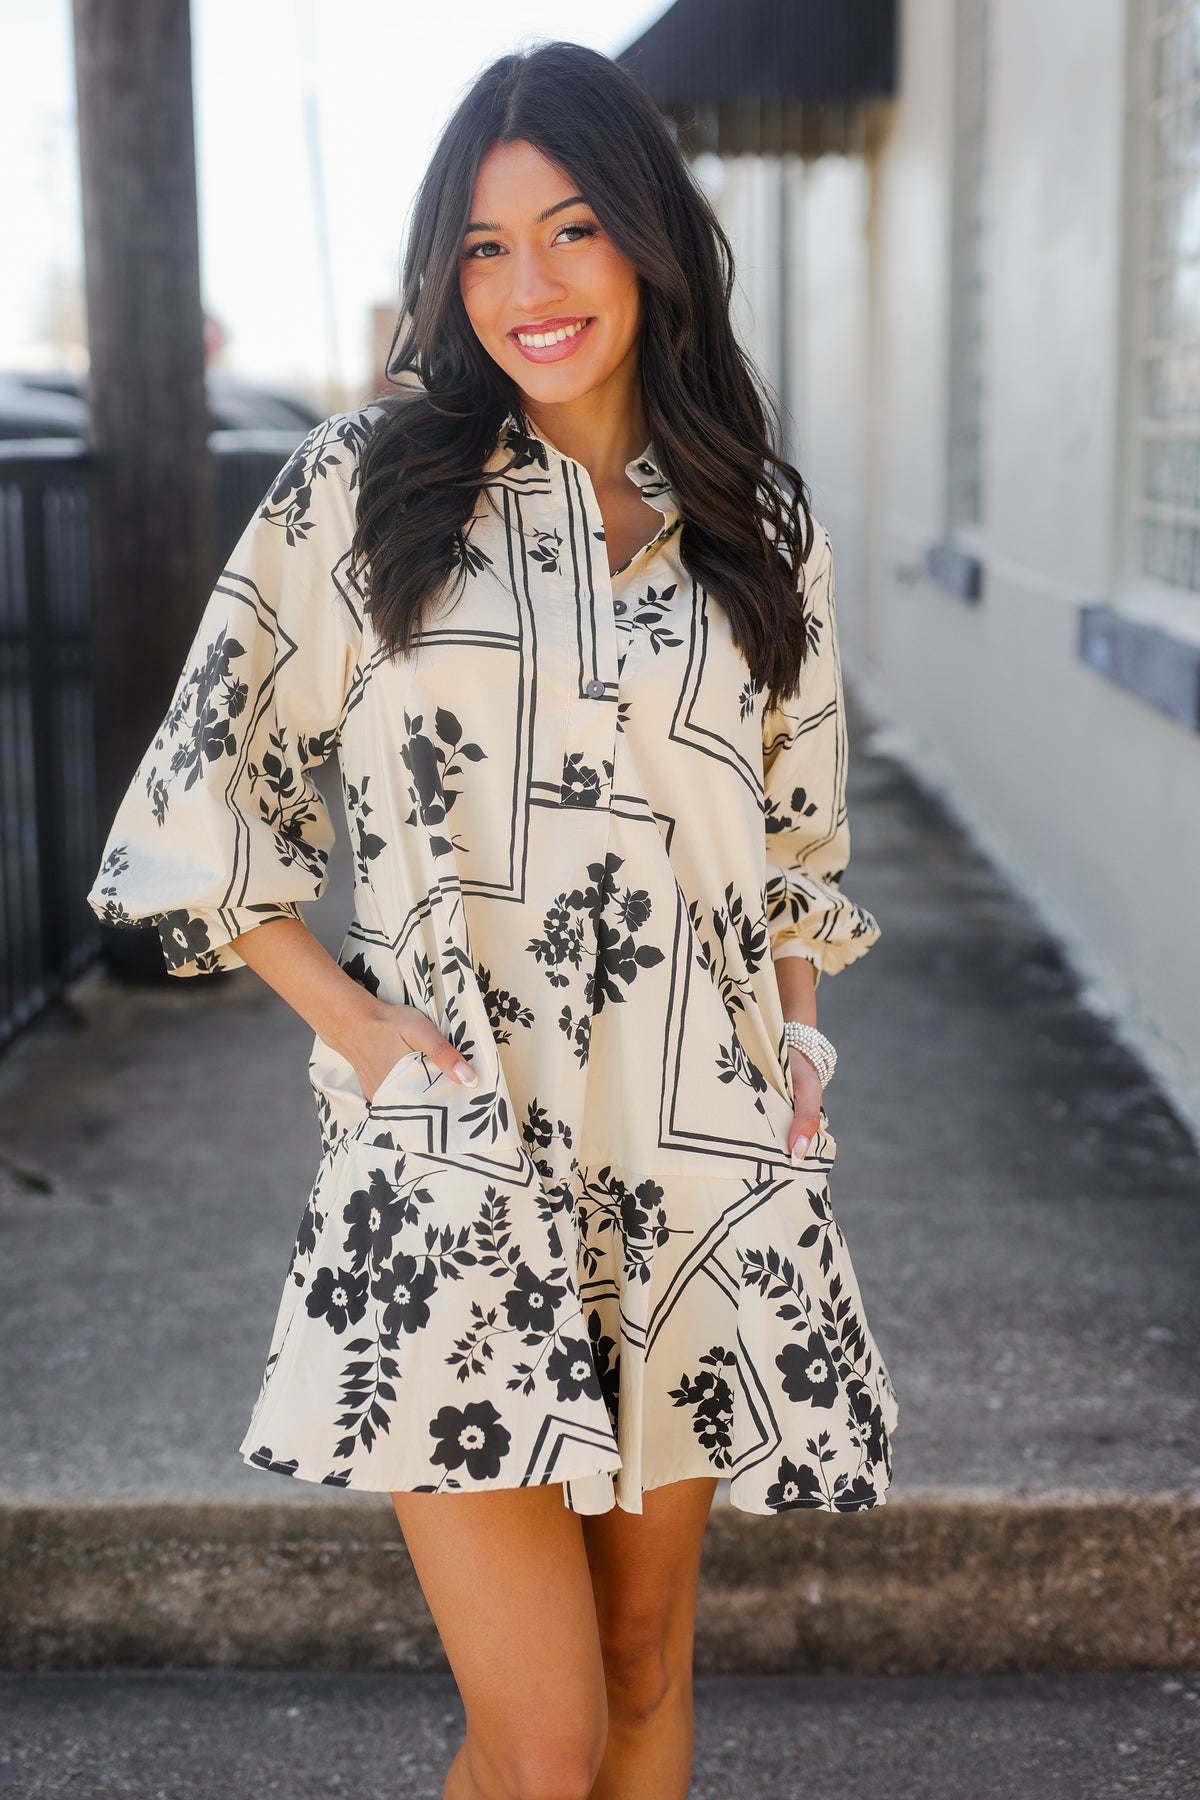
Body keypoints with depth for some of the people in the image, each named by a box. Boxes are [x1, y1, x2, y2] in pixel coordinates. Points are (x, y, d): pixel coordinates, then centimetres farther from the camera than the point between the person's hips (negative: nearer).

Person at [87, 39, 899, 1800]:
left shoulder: (763, 527, 9)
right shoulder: (366, 485, -1)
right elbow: (207, 792, 2)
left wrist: (792, 1041, 6)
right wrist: (357, 1019, -6)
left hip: (694, 1162, 4)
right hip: (457, 1162, -3)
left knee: (648, 1658, 16)